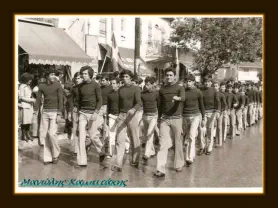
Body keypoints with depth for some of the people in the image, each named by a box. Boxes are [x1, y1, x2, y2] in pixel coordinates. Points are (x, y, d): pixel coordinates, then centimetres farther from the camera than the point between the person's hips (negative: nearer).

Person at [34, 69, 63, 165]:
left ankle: (56, 154, 7)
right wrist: (35, 112, 3)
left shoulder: (58, 85, -4)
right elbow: (38, 99, 9)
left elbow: (60, 100, -7)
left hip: (54, 111, -4)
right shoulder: (41, 86, 6)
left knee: (52, 133, -13)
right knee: (44, 134, 3)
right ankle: (48, 157, 12)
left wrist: (59, 114, -13)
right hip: (45, 112, 4)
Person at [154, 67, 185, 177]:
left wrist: (178, 98, -44)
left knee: (178, 142, 8)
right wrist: (159, 118, 20)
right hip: (164, 119, 2)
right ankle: (160, 169, -11)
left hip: (176, 118, -2)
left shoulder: (180, 88, 0)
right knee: (163, 143, -7)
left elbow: (183, 98, -21)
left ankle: (179, 164, 25)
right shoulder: (162, 89, 11)